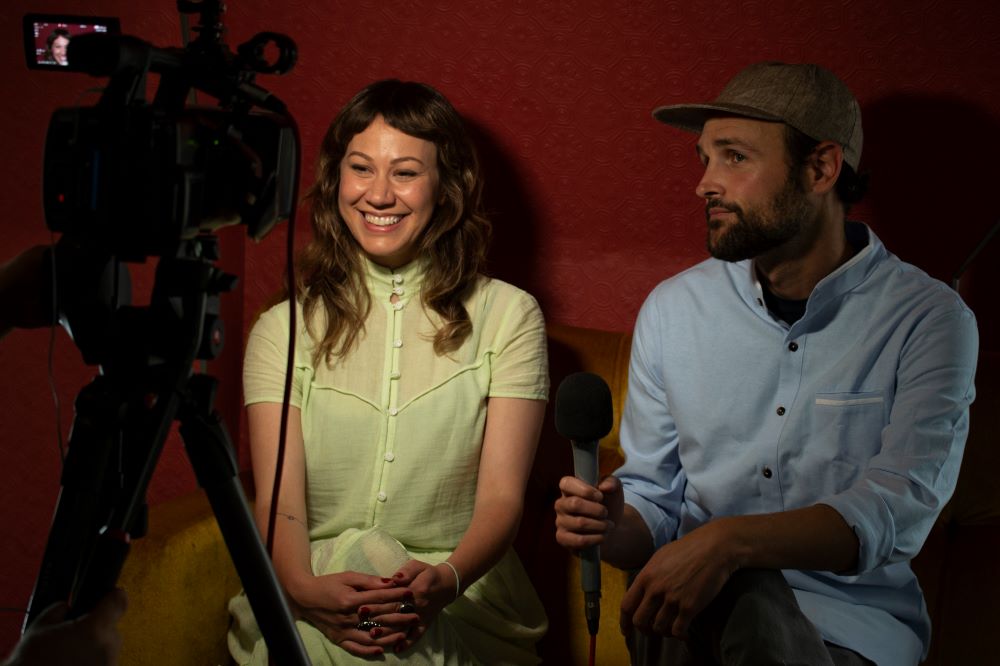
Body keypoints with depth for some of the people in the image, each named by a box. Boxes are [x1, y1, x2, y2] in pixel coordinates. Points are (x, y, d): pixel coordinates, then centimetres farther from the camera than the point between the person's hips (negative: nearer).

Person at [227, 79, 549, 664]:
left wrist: (446, 579, -26)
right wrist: (304, 588, -25)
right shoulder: (284, 329, 9)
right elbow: (279, 500, -2)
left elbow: (502, 495, -4)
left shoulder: (509, 317, 5)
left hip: (461, 608, -1)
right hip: (316, 594, 1)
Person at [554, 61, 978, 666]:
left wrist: (728, 540, -33)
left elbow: (898, 510, -18)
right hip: (695, 611, 2)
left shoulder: (928, 319, -6)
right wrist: (614, 527, -14)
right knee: (745, 600, -34)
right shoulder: (673, 308, 6)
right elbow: (654, 500, 10)